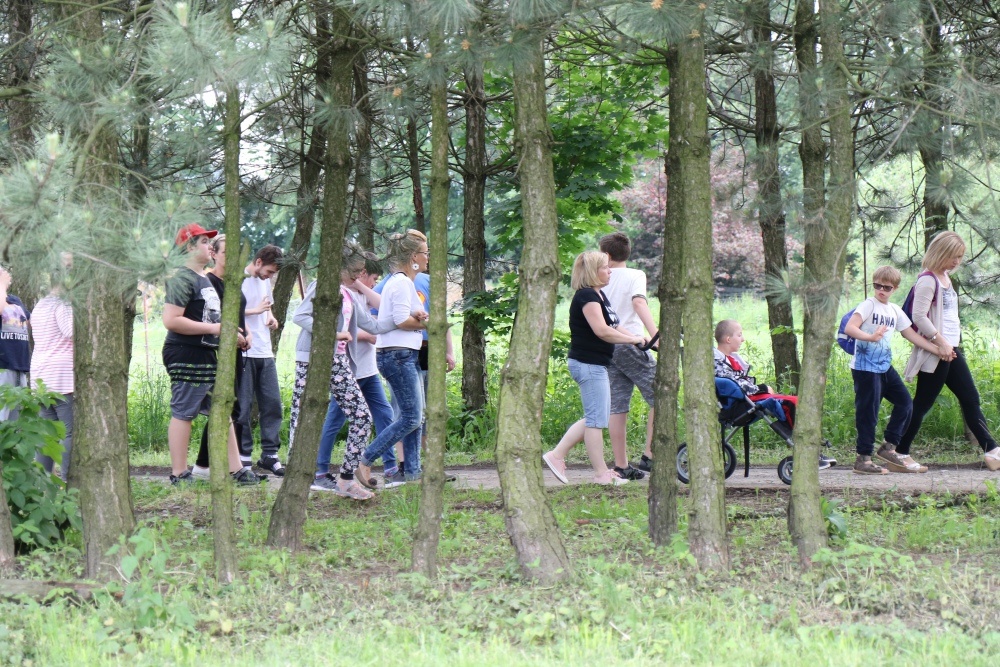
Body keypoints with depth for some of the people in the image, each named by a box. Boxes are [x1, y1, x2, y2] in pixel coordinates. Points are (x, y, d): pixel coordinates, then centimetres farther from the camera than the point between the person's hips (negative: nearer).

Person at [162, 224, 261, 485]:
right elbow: (171, 320, -24)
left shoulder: (205, 279, 19)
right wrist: (213, 328, -20)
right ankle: (179, 475, 0)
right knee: (183, 413, -4)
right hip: (186, 356, -10)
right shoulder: (183, 279, -14)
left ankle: (236, 469, 15)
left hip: (208, 354, 10)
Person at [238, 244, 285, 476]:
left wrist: (271, 317, 11)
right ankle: (243, 456, 4)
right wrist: (256, 311, -16)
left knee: (272, 403, 4)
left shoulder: (265, 281, 17)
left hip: (265, 352, 7)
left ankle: (270, 454, 9)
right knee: (243, 406, -3)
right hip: (243, 353, -7)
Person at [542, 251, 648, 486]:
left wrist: (638, 338, 8)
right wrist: (633, 339, -16)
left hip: (595, 365, 11)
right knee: (596, 420, -4)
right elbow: (602, 331, -24)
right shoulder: (587, 296, -16)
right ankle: (601, 474, 1)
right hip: (588, 363, -11)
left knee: (594, 418, 14)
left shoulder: (598, 295, 17)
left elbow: (613, 327, 22)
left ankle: (556, 455, 15)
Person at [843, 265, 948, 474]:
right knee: (868, 412, -6)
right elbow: (849, 328, -21)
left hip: (885, 367, 8)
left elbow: (911, 335, 17)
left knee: (904, 403, 8)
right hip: (865, 368, -8)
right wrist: (870, 337, -38)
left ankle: (888, 448, 18)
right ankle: (863, 459, 0)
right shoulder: (868, 305, -9)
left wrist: (937, 350, 11)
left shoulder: (895, 311, 13)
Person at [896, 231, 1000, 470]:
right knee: (922, 403, -3)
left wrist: (952, 344, 14)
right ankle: (900, 453, 5)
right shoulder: (928, 280, -14)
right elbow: (919, 316, -21)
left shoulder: (946, 278, 16)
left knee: (971, 399, 7)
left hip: (951, 350, 10)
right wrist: (940, 342, -22)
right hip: (935, 353, -10)